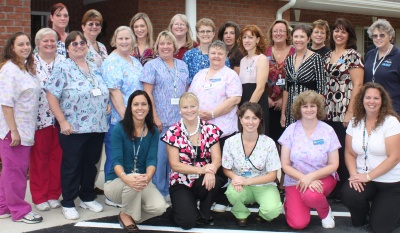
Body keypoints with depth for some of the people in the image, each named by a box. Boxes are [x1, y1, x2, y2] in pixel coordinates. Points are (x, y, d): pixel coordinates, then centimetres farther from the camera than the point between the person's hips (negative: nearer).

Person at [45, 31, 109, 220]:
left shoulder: (95, 69, 13)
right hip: (74, 129, -6)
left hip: (97, 127, 6)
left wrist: (107, 106, 8)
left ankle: (87, 198, 30)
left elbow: (104, 94, 24)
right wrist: (63, 122, -16)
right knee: (72, 167, 3)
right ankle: (68, 203, 17)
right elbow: (51, 96, -12)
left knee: (91, 164, 15)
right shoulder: (62, 69, -7)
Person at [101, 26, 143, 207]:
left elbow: (143, 88, 20)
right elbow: (114, 92, -17)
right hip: (118, 119, -8)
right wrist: (125, 116, -21)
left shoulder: (135, 62, 15)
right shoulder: (111, 62, -10)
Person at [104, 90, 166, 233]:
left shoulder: (153, 131, -2)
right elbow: (116, 160, -20)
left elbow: (152, 159, -12)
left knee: (159, 207, -24)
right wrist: (125, 177, -43)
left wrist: (148, 177, -36)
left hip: (142, 181, 3)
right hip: (116, 182, -3)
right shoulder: (119, 129, -12)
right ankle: (126, 215, -6)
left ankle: (131, 214, 9)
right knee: (132, 182, -38)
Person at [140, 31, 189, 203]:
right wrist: (155, 117, -13)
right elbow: (147, 93, -7)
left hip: (180, 120, 5)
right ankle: (159, 192, 11)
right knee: (160, 157, -2)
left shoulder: (182, 66, 15)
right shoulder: (151, 66, 0)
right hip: (161, 120, -4)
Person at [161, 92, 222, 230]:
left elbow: (217, 158, -8)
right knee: (188, 222, -22)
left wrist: (210, 171, -31)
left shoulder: (210, 129, -1)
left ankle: (204, 213, -2)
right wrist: (201, 169, -24)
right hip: (181, 182, -2)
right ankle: (182, 208, 16)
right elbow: (175, 165, -11)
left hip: (203, 181, 3)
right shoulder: (173, 133, -7)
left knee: (214, 181, -34)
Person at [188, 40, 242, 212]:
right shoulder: (199, 75, 18)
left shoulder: (230, 75, 0)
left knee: (220, 166, 1)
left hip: (222, 128, -5)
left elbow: (234, 99, -11)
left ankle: (221, 201, 11)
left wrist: (212, 114, -17)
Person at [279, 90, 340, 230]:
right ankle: (291, 201, 18)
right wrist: (303, 178, -22)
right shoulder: (291, 130, -6)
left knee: (311, 195, -36)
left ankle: (325, 211, -1)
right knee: (298, 224, -16)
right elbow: (285, 165, -6)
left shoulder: (328, 131, -6)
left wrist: (311, 176, -21)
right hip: (295, 180, 1)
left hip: (322, 178, -1)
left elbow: (334, 165, -6)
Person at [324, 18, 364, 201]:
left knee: (344, 152, -2)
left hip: (344, 112, -6)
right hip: (328, 112, 6)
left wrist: (350, 112, -16)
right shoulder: (328, 56, 14)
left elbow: (357, 85, -11)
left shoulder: (353, 55, -5)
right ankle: (332, 188, 19)